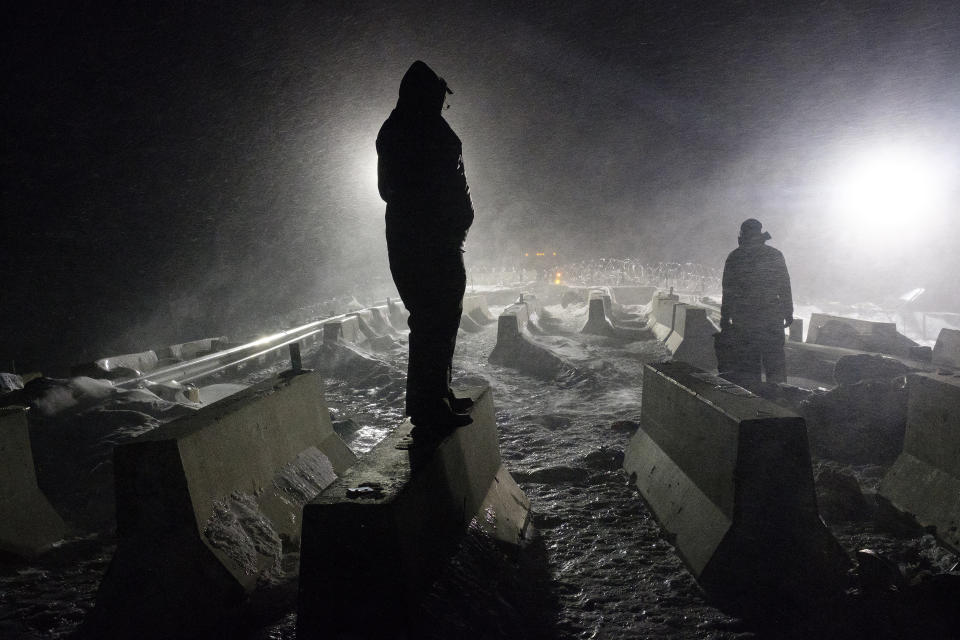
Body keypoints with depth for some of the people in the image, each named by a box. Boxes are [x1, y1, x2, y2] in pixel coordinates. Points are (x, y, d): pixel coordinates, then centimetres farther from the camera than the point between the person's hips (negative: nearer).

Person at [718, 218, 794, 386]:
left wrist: (725, 318, 7)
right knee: (775, 361, 7)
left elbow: (728, 291, 2)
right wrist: (788, 314, 10)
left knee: (748, 362, 4)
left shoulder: (734, 258, 1)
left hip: (743, 319, 0)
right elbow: (785, 288, 4)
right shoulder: (775, 255, 3)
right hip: (772, 317, 1)